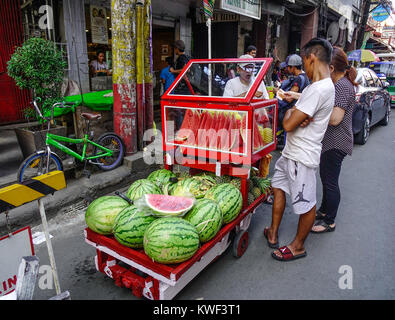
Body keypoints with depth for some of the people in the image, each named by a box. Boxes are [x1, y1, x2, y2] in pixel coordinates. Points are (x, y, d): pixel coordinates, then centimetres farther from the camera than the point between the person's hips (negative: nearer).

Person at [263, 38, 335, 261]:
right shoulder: (323, 85, 10)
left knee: (306, 205, 7)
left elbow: (288, 125, -25)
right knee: (278, 186, 20)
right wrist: (296, 114, -13)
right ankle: (273, 234, 34)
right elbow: (297, 109, 10)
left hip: (302, 158, -11)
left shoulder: (319, 90, -24)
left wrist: (289, 114, -3)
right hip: (292, 152, 11)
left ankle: (298, 247, 26)